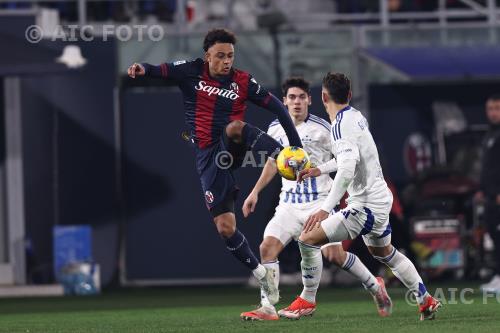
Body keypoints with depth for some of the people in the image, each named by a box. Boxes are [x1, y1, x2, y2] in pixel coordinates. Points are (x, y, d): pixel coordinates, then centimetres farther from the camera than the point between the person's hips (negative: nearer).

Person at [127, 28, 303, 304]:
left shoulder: (243, 82, 2)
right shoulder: (193, 72, 4)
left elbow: (277, 107, 5)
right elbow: (162, 71, -9)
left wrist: (297, 147, -1)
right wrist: (142, 69, -33)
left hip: (232, 148, -1)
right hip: (208, 157, 1)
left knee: (234, 127, -38)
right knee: (225, 227, -5)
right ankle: (263, 275, 11)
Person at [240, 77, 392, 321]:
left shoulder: (322, 129, -8)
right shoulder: (275, 129, 5)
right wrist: (255, 192, 19)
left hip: (319, 202, -4)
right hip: (289, 203, 4)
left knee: (334, 254, -10)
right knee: (267, 247, -13)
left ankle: (374, 286, 16)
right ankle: (267, 308, -11)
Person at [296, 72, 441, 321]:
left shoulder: (341, 125, -20)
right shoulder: (356, 116, 7)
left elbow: (348, 168, -32)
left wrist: (325, 209, -36)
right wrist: (320, 169, 25)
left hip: (365, 205, -10)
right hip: (380, 198, 10)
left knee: (308, 239, -13)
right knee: (383, 252, 31)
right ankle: (426, 301, 38)